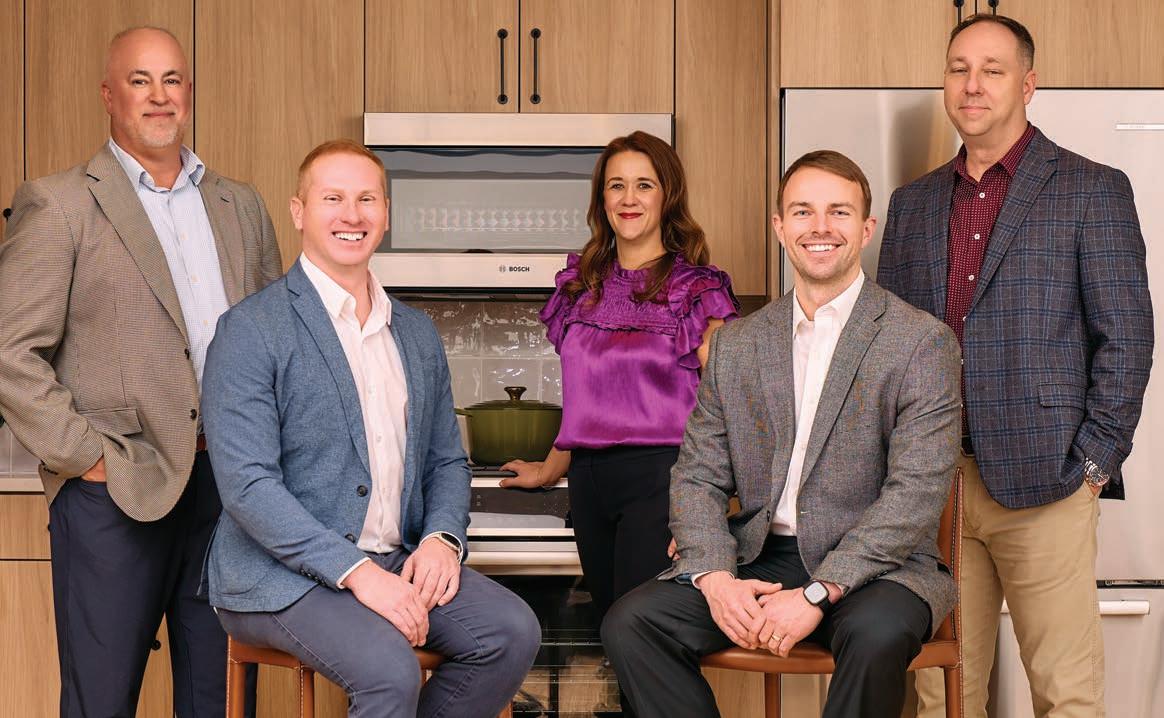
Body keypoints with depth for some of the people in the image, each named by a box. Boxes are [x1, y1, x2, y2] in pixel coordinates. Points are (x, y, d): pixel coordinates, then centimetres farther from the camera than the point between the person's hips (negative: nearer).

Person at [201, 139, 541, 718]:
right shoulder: (250, 330, -7)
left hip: (396, 561, 6)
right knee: (390, 670, -30)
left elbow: (446, 459, 18)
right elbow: (247, 485, -15)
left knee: (513, 632, -16)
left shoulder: (417, 333, 14)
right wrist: (355, 571, -23)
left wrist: (443, 537, -4)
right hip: (282, 575, -6)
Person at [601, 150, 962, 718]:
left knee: (875, 634, -36)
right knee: (630, 622, -17)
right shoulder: (736, 345, 12)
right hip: (756, 560, 4)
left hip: (874, 565, -3)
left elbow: (917, 492, -12)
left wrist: (818, 592, -20)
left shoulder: (922, 342, -3)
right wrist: (715, 577, -10)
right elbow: (697, 478, 9)